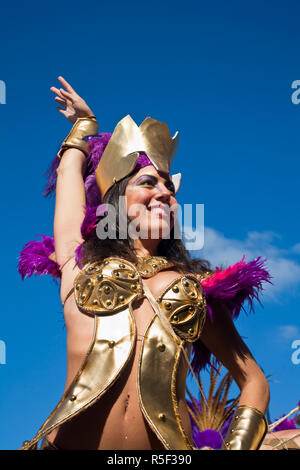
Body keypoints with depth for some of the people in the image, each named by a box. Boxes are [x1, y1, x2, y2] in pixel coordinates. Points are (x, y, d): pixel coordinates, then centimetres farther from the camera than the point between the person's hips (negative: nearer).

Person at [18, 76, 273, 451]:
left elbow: (253, 380, 19)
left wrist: (236, 446, 2)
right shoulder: (81, 258, 15)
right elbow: (70, 169, 27)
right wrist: (85, 121, 46)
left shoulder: (197, 288, 17)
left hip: (167, 447, 2)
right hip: (72, 442, -1)